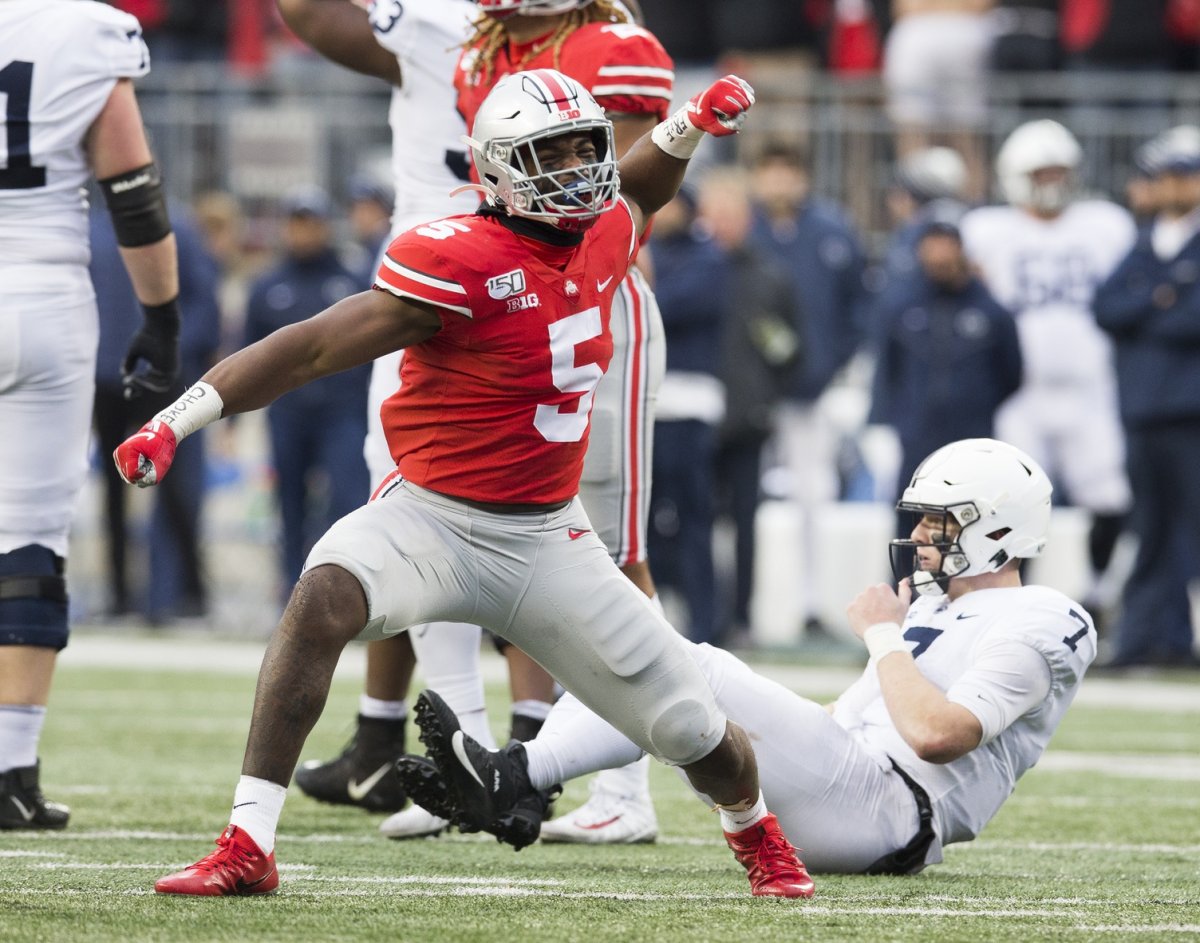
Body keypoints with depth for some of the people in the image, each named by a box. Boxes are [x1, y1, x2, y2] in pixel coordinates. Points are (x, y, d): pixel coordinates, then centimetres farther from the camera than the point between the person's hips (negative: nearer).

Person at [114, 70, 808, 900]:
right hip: (432, 515, -5)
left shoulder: (603, 239, 2)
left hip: (548, 536, 5)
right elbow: (316, 348, -21)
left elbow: (639, 192, 29)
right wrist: (177, 420, -26)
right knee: (323, 599, -37)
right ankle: (246, 850, -35)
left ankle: (754, 829, 42)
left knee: (696, 732, 4)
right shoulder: (458, 262, -19)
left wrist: (690, 127, 11)